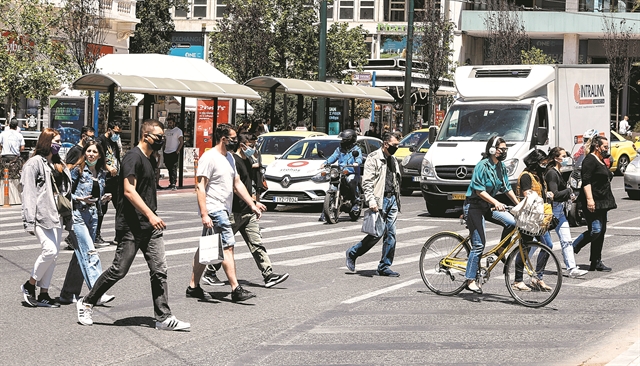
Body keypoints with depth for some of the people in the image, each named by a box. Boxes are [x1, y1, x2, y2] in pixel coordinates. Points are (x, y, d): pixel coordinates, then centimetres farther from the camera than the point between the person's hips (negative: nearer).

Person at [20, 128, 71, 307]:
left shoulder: (58, 164, 18)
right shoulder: (34, 163, -6)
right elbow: (28, 193, -11)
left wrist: (67, 216, 15)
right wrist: (30, 221, -17)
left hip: (56, 216, 8)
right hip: (42, 215, -8)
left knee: (53, 254, 5)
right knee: (50, 250, -16)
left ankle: (44, 294, 10)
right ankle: (29, 285, 3)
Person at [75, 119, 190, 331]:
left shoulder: (150, 160, 16)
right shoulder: (133, 157, -13)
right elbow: (129, 191, -21)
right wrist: (150, 215, -26)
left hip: (150, 227, 9)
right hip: (131, 226, -9)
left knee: (159, 271, 2)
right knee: (119, 270, -2)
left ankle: (164, 317, 3)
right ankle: (86, 303, 15)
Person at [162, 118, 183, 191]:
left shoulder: (178, 131, -3)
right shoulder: (166, 131, 17)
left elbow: (181, 142, -8)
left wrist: (177, 151, -16)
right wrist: (164, 149, 11)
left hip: (174, 153, -7)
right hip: (167, 153, 7)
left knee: (173, 169, -11)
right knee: (169, 169, 10)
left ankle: (173, 184, -15)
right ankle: (171, 183, 16)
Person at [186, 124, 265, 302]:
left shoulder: (229, 157, 15)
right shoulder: (209, 158, -13)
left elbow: (237, 184, 20)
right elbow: (200, 187, -16)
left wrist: (252, 205, 15)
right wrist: (204, 214, -23)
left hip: (223, 210, 9)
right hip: (214, 210, -9)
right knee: (228, 246, -12)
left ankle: (193, 287, 18)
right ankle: (236, 289, -14)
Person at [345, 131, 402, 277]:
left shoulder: (393, 160, 17)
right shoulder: (373, 158, -7)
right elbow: (367, 182, -13)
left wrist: (397, 203, 20)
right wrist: (371, 202, -22)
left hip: (392, 199, 7)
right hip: (380, 201, -7)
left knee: (391, 235, 2)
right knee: (377, 234, -8)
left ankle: (384, 267, 7)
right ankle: (352, 253, 11)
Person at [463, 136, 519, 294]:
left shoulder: (501, 167, 8)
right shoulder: (483, 166, -16)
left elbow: (507, 188, 15)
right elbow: (479, 190, -20)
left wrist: (519, 205, 9)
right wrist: (496, 202, -29)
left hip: (488, 206, 7)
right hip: (474, 206, -7)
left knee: (511, 222, -17)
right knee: (479, 244, -9)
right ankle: (471, 280, -2)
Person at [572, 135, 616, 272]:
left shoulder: (601, 161, 19)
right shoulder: (590, 160, -11)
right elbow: (586, 181, -20)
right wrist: (589, 199, -27)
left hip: (602, 203, 10)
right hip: (593, 203, -10)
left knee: (601, 231, 8)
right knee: (595, 230, -17)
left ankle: (596, 262, 11)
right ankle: (572, 249, -3)